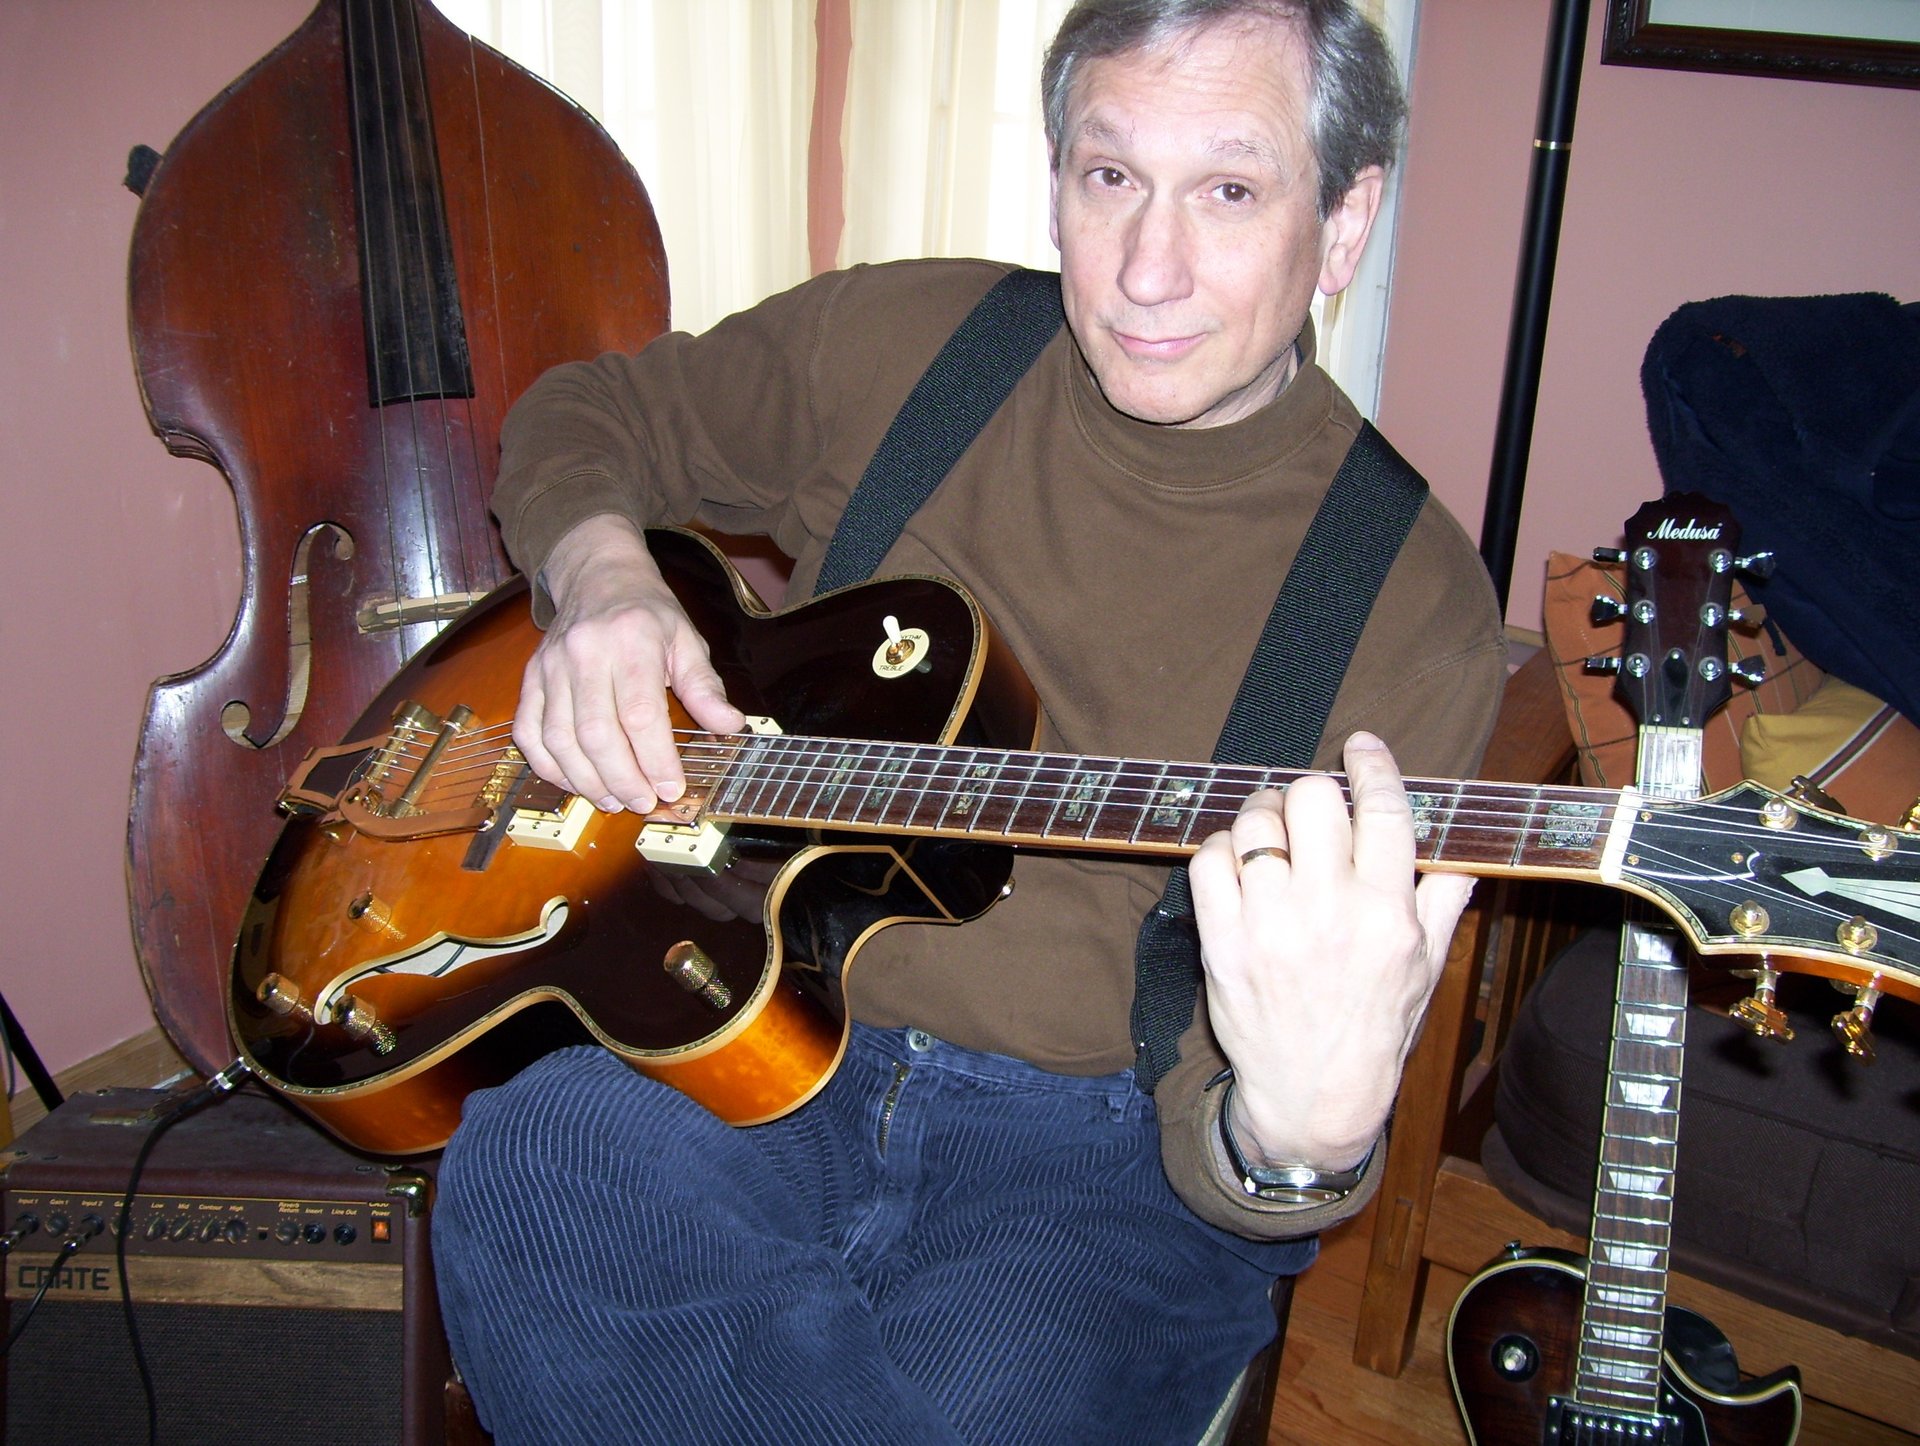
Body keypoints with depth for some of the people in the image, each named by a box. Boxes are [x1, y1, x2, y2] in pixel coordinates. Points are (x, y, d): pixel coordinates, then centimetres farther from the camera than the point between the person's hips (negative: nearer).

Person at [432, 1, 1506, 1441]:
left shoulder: (1414, 607, -9)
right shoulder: (895, 345, 0)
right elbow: (586, 414, 17)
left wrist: (1303, 1133, -39)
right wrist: (599, 573, -6)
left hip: (1104, 1149, -2)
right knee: (529, 1164, -27)